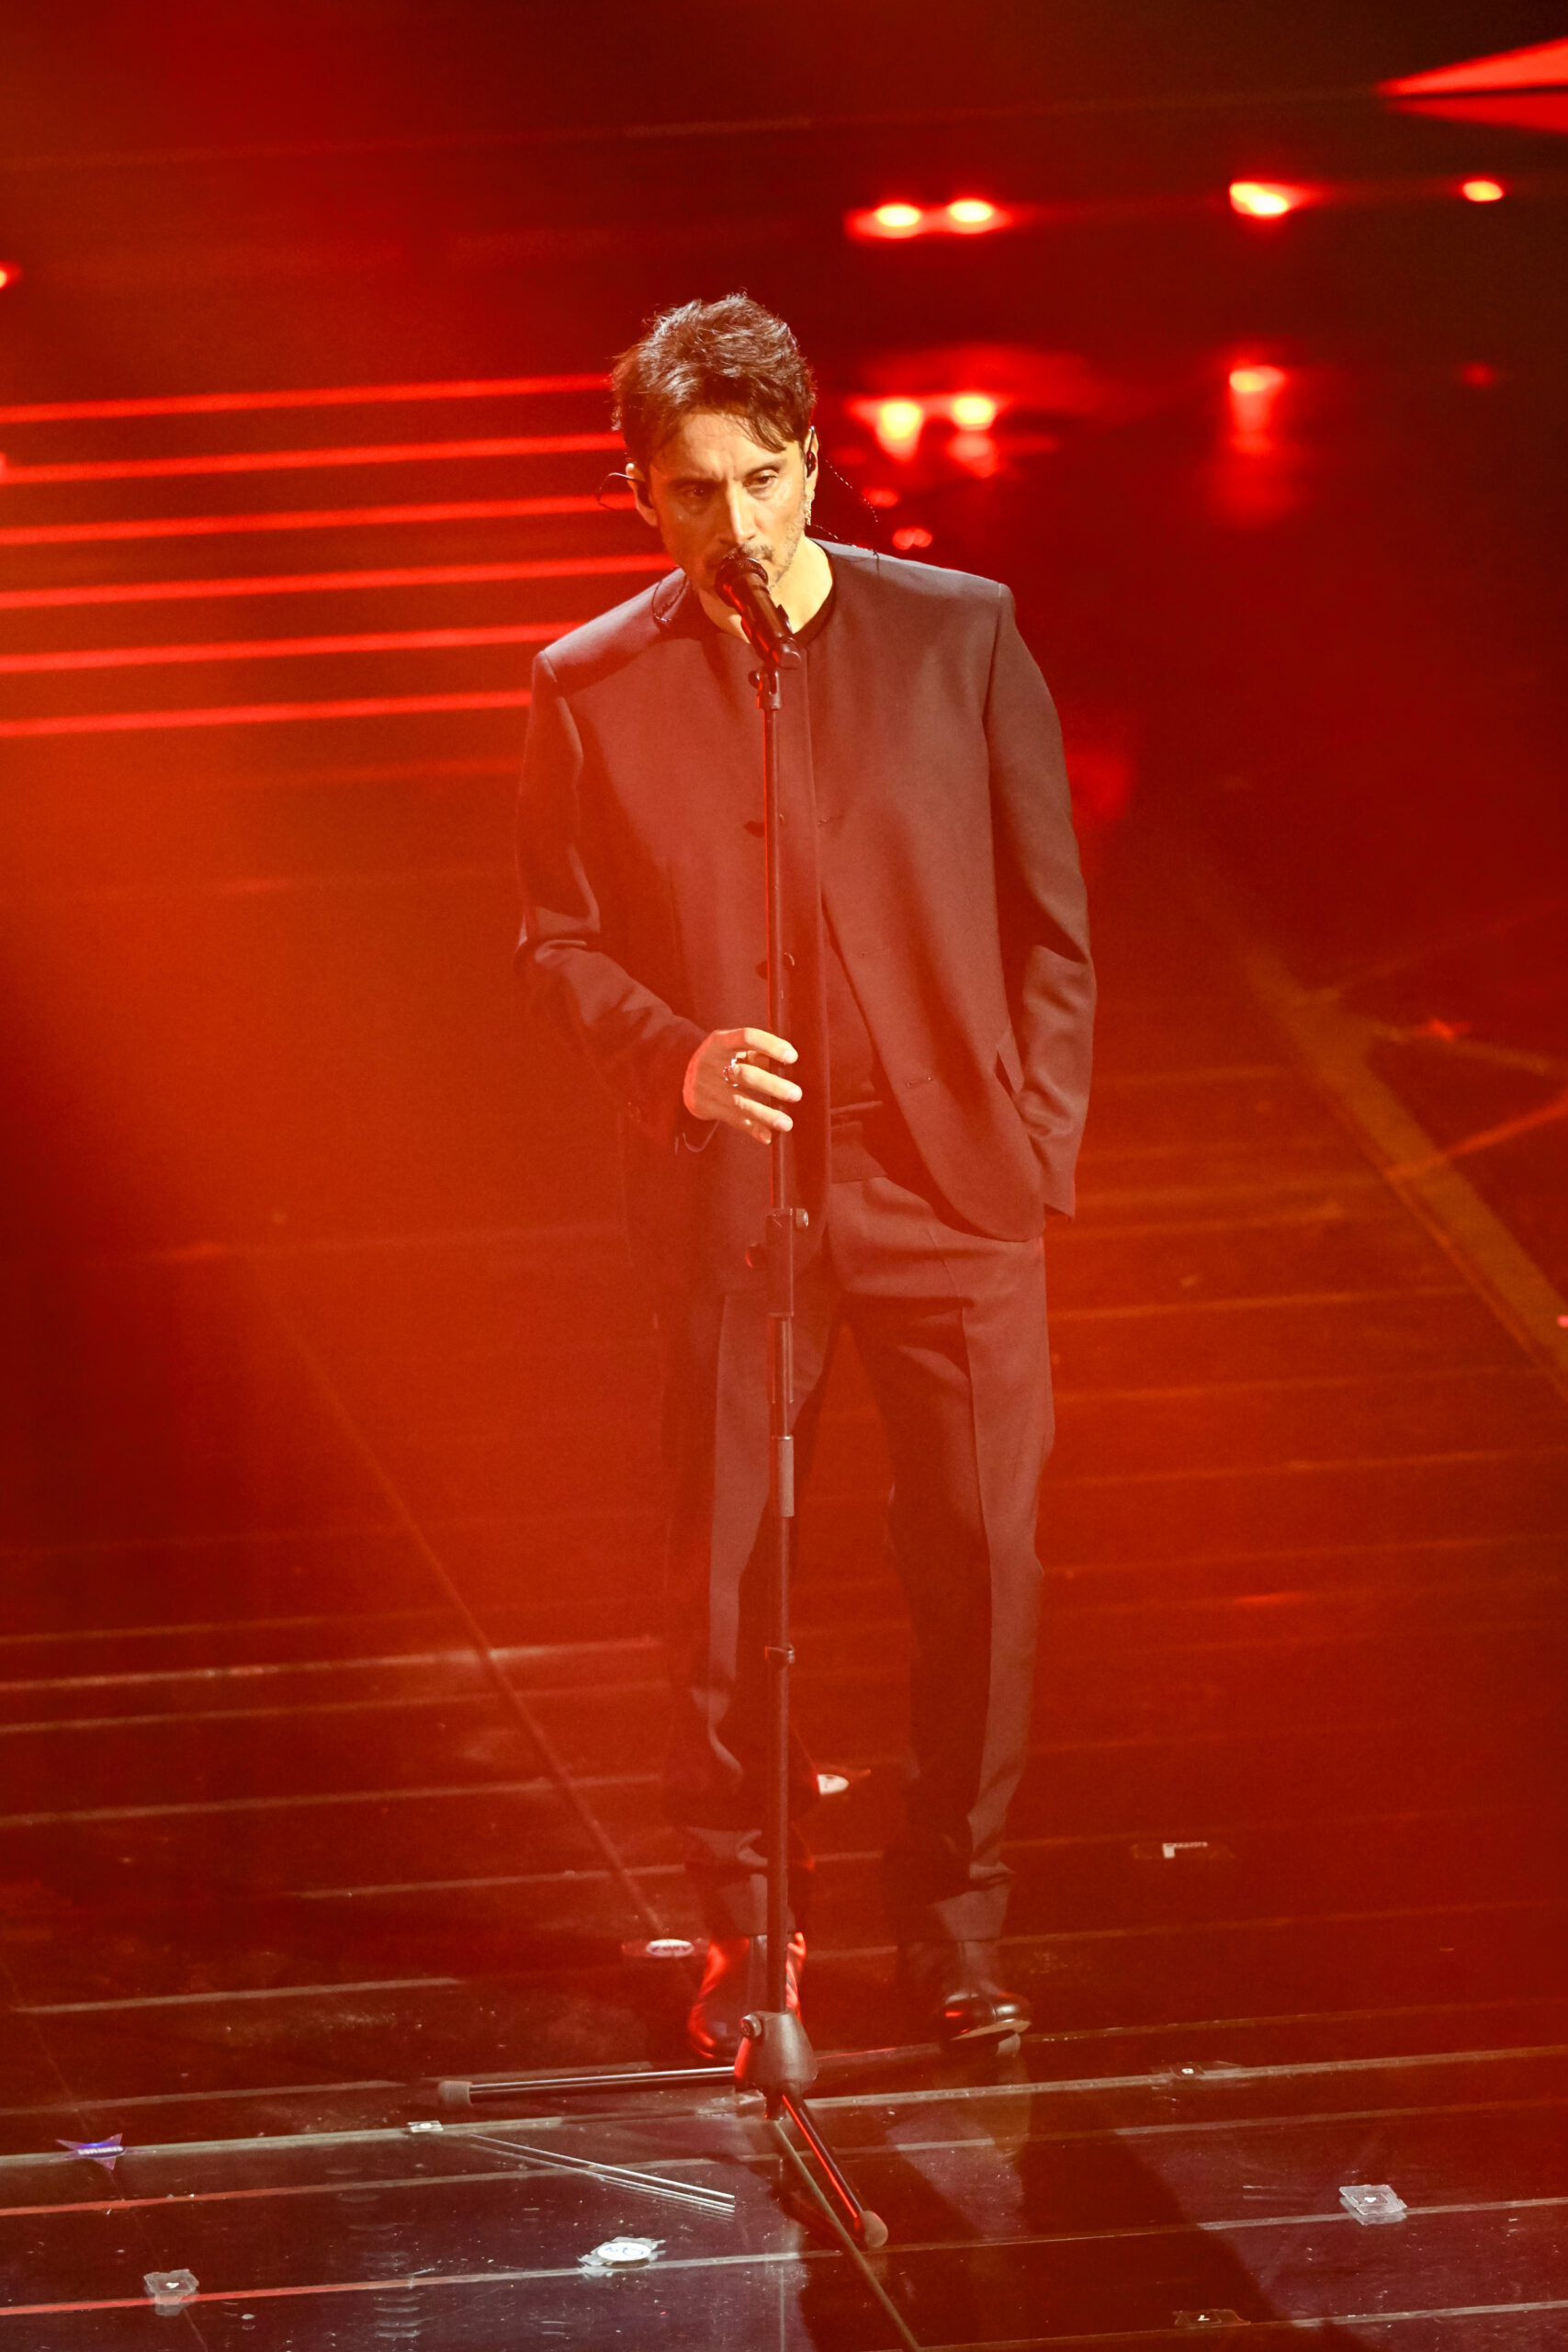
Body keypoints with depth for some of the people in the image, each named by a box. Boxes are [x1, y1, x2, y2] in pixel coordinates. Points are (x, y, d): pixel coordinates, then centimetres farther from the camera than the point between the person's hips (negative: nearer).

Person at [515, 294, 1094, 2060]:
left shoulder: (961, 636, 2)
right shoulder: (591, 689, 2)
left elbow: (1049, 915, 7)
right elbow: (556, 940, 6)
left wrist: (1039, 1134, 0)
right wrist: (672, 1056, -13)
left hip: (954, 1189, 0)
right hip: (729, 1200, 0)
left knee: (982, 1562, -1)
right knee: (724, 1580, 3)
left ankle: (953, 1929, 13)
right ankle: (743, 1934, 17)